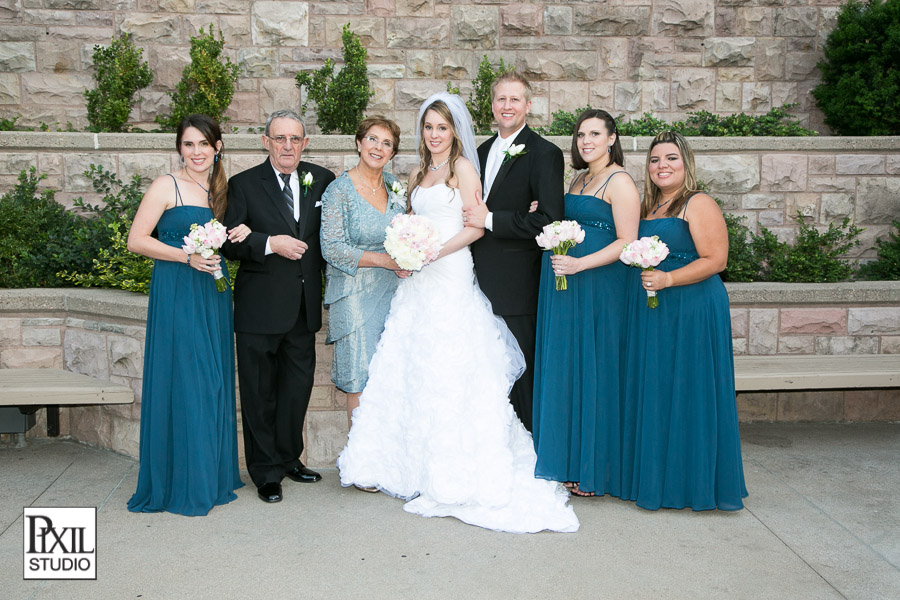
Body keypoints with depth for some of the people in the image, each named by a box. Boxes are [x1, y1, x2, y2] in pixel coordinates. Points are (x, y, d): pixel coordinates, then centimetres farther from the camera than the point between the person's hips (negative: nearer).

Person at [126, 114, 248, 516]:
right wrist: (187, 257, -18)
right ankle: (179, 485, 7)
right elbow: (136, 241, -9)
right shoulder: (167, 186, -5)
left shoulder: (220, 189, 14)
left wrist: (240, 234, 2)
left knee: (213, 381, 10)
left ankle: (211, 477, 22)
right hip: (176, 294, -6)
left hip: (213, 294, 7)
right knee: (181, 382, -5)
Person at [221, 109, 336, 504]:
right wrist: (270, 244, -21)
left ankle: (289, 457, 33)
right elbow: (229, 243, -9)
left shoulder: (322, 180, 5)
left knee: (298, 386, 14)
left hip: (305, 305, 3)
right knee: (260, 392, 6)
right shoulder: (244, 185, -4)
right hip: (260, 306, -3)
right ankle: (266, 471, 19)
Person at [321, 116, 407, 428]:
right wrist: (384, 260, -18)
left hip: (393, 289, 5)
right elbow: (331, 249, -14)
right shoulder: (339, 190, -10)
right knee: (361, 379, 1)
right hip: (356, 294, -5)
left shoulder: (393, 184, 7)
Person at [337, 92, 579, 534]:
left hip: (451, 277, -7)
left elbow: (476, 227, -8)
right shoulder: (418, 174, 19)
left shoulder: (463, 167, -1)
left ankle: (453, 473, 0)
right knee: (407, 366, 4)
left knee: (447, 371, -7)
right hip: (417, 281, 7)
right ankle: (414, 464, 13)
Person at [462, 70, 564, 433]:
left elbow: (550, 220, -17)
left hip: (516, 286, -7)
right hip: (482, 281, 7)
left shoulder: (544, 154, -8)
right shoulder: (482, 151, 16)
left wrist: (490, 220, -16)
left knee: (518, 373, 1)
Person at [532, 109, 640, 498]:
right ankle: (568, 461, 21)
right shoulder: (580, 179, 18)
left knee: (591, 371, -3)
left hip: (596, 288, -8)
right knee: (565, 369, 10)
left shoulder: (619, 181, -8)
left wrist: (579, 264, -22)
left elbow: (627, 242, -14)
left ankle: (592, 470, 9)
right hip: (564, 288, 8)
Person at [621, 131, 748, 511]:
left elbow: (715, 260, -14)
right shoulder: (647, 208, 16)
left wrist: (668, 279, -22)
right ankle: (654, 478, 20)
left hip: (690, 312, -7)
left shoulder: (699, 205, -6)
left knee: (686, 392, -3)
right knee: (651, 393, 9)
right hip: (647, 315, 7)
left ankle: (693, 483, 10)